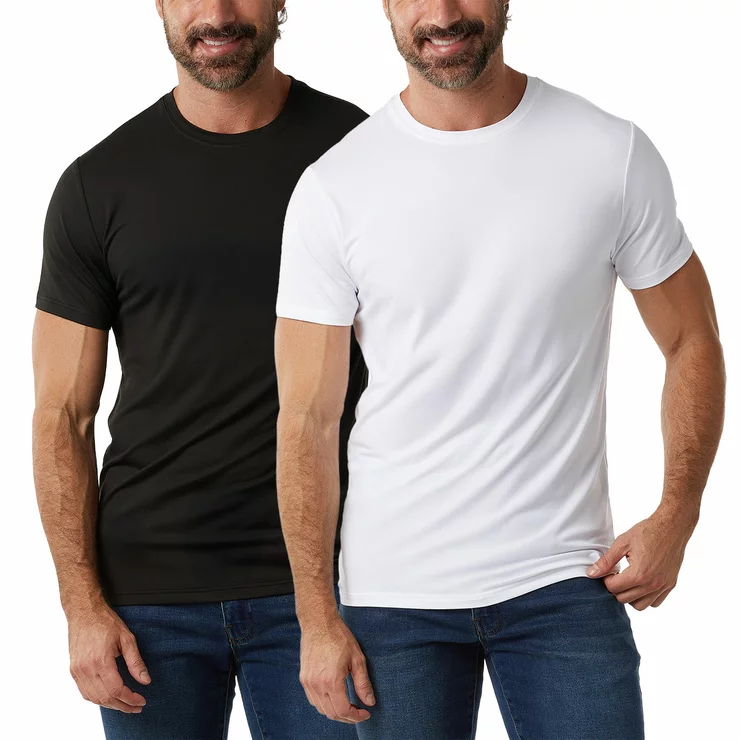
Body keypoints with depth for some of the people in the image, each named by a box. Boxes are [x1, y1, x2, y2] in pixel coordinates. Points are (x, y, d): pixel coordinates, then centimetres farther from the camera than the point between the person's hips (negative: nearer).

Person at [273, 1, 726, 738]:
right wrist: (316, 617, -5)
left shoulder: (613, 154, -3)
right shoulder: (332, 189, -4)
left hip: (565, 580, 0)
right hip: (393, 592, 0)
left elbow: (691, 342, 7)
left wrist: (676, 515, -5)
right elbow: (307, 420, -3)